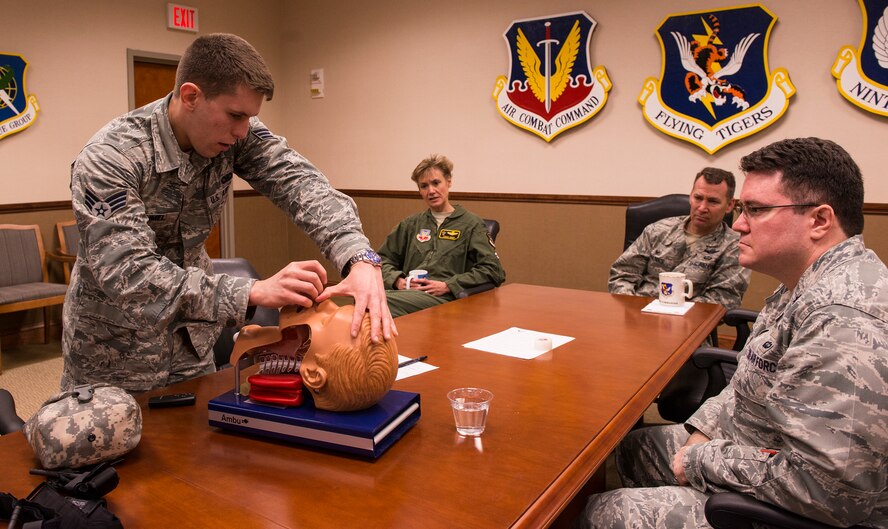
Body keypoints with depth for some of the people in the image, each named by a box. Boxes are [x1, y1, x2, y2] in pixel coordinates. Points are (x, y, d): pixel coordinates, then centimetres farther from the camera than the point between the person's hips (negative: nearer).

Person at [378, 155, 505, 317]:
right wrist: (397, 280, 0)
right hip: (408, 292, 4)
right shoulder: (410, 224, 25)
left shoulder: (471, 224, 10)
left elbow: (494, 271, 0)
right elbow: (383, 259, 23)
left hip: (445, 298, -4)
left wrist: (447, 286, -8)